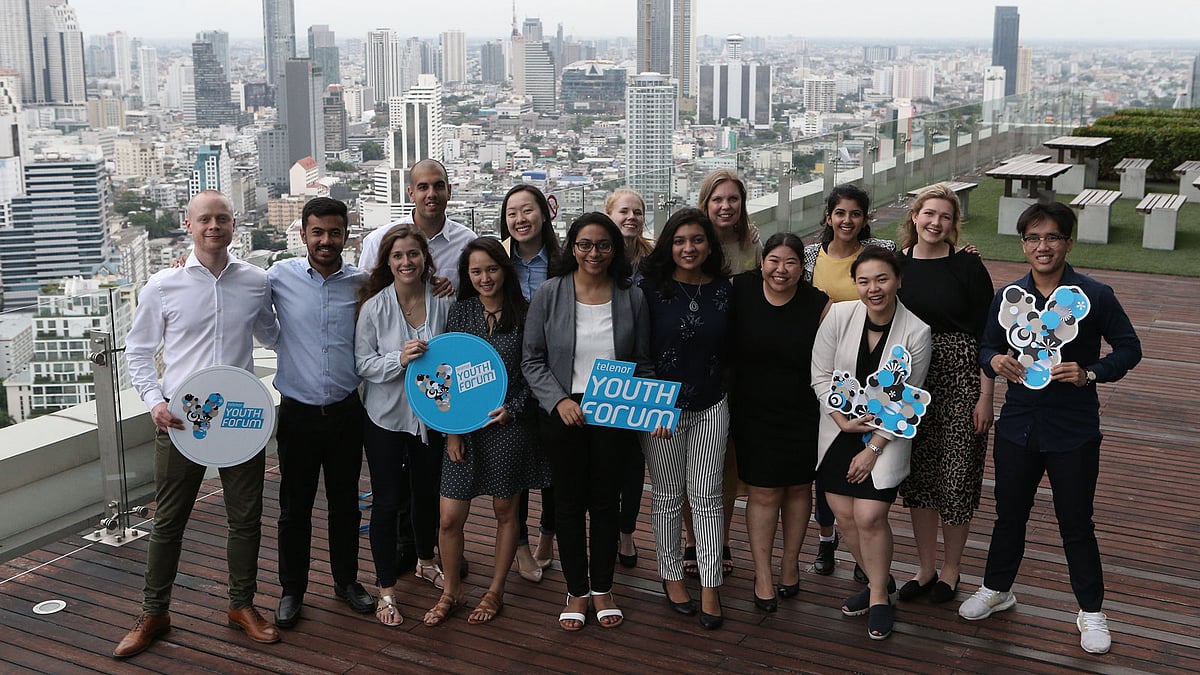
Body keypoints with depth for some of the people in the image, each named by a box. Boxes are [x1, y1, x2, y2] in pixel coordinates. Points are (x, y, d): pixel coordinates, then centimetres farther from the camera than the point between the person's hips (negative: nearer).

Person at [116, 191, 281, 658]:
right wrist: (155, 401, -10)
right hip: (180, 420, -2)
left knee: (246, 517, 11)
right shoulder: (162, 286, -3)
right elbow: (138, 351, 4)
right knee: (168, 521, 8)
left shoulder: (256, 282, 2)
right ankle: (154, 614, 24)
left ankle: (242, 605, 30)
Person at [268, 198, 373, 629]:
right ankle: (292, 590, 24)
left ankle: (346, 581, 32)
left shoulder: (362, 283, -1)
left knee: (345, 502, 14)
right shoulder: (280, 276, -5)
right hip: (298, 412, -1)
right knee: (295, 507, 9)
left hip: (346, 411, 2)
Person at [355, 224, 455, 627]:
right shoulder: (374, 306, -11)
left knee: (428, 493, 18)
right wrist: (399, 359, -26)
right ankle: (386, 589, 15)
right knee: (387, 501, 2)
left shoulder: (442, 303, -4)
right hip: (386, 415, -3)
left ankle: (426, 562, 43)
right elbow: (362, 363, -11)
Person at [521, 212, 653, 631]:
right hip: (563, 416, -1)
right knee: (569, 503, 9)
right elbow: (532, 361, -3)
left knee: (606, 502, 11)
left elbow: (643, 364, 6)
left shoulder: (632, 298, 0)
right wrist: (559, 400, -16)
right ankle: (577, 592, 26)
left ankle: (602, 589, 29)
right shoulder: (550, 294, -5)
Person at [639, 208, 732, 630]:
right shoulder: (651, 288, -8)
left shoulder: (723, 290, 2)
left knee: (707, 497, 5)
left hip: (711, 407, 2)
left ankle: (710, 585, 11)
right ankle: (671, 575, 25)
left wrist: (727, 392, 5)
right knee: (667, 496, 10)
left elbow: (730, 348, 10)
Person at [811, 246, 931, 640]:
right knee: (844, 515, 5)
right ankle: (879, 583, 29)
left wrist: (873, 448, -10)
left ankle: (879, 597, 12)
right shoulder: (839, 316, -10)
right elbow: (820, 375, -3)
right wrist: (844, 421, -13)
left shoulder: (916, 331, -14)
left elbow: (907, 400, -9)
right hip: (839, 428, 3)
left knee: (870, 516, -10)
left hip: (886, 435, -3)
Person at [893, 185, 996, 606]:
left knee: (957, 476, 2)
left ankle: (950, 570, 20)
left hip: (960, 382, -3)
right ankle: (926, 569, 25)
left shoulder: (967, 266, -5)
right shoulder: (896, 264, 4)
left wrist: (985, 396, -10)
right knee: (918, 477, 10)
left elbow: (986, 336, -5)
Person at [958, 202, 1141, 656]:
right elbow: (988, 348, 10)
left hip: (1073, 431, -3)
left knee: (1076, 523, 8)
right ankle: (997, 588, 38)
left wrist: (1090, 373, -20)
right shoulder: (1008, 296, 1)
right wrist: (994, 360, -13)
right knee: (1009, 514, 17)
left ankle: (1091, 611, 26)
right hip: (1018, 426, 3)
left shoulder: (1095, 296, -9)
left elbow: (1129, 348, -3)